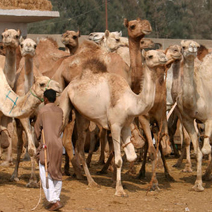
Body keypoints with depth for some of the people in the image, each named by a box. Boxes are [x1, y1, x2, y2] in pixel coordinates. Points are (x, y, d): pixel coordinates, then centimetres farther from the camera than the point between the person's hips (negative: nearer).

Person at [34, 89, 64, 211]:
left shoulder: (43, 111, -8)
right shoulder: (60, 111, 8)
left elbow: (37, 128, 0)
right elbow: (60, 127, 12)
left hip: (47, 146, -6)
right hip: (58, 145, 6)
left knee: (45, 175, -4)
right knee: (57, 173, 13)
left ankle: (54, 201, -14)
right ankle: (56, 199, 16)